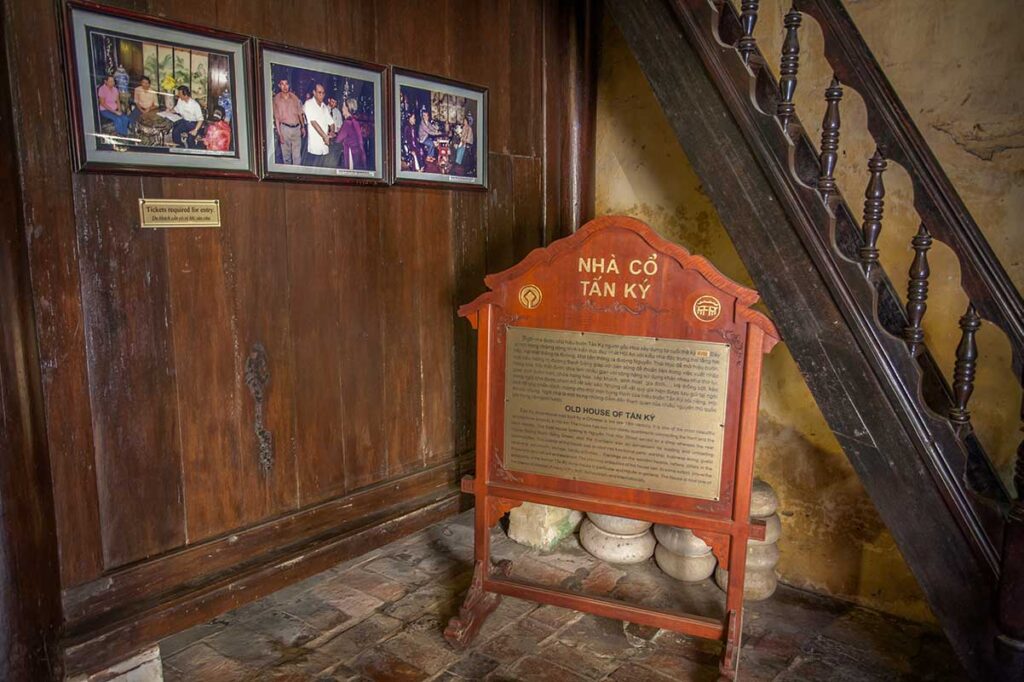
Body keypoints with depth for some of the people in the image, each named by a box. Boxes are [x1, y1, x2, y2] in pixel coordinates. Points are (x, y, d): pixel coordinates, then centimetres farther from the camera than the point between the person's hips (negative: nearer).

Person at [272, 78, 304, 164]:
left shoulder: (294, 97, 4)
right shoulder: (276, 99, -4)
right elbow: (276, 117, -4)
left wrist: (302, 127, 12)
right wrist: (279, 134, -9)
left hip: (297, 128, 2)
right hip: (285, 128, -2)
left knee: (297, 154, 4)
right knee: (286, 153, 6)